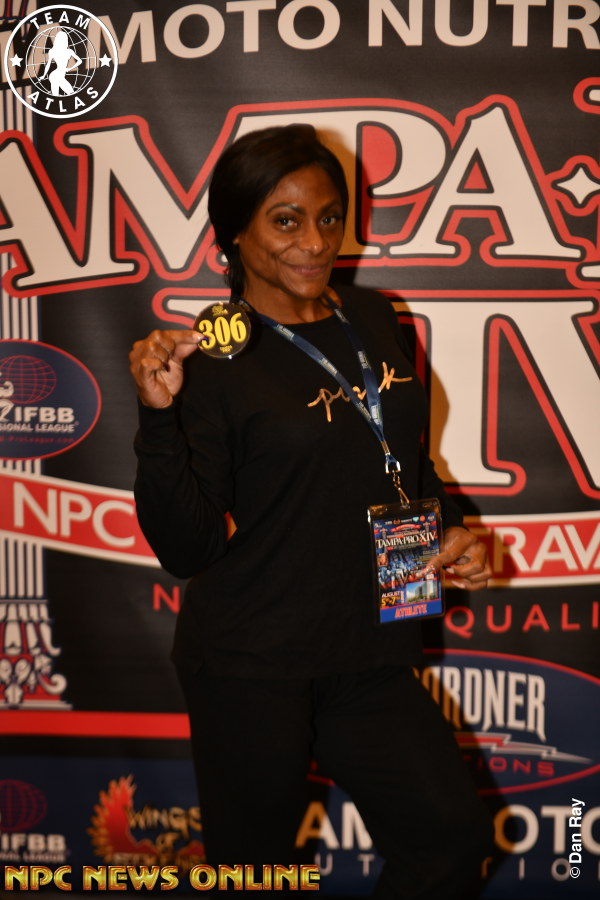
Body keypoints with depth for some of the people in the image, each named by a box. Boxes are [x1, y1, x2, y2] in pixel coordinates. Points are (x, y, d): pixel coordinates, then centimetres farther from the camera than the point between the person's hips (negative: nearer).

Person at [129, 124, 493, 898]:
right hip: (251, 666, -5)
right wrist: (159, 417, -26)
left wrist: (449, 529, 4)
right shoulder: (211, 354, -11)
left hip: (371, 655, 5)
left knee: (451, 834, 9)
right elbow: (185, 548, -14)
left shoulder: (373, 320, 6)